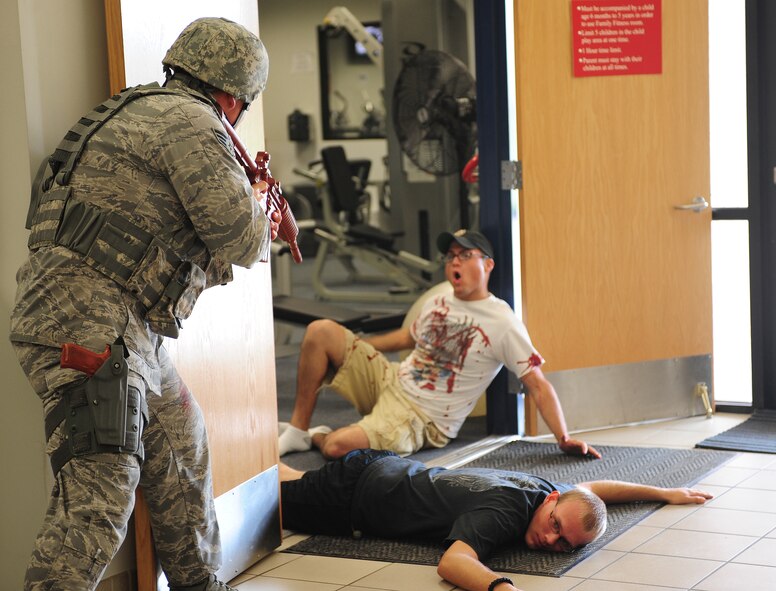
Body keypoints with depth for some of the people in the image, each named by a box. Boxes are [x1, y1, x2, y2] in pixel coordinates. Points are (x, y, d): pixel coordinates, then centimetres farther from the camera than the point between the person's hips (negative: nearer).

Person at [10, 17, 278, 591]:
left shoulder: (148, 114, 24)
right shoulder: (190, 122, -7)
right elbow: (239, 238, -8)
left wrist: (255, 227, 33)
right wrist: (260, 210, 12)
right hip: (87, 322, -11)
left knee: (181, 446, 20)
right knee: (100, 490, -16)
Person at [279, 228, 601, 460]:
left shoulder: (503, 323, -14)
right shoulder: (438, 304, 8)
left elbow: (538, 385, -15)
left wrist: (564, 438, -26)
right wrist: (349, 347, 27)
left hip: (422, 419, -7)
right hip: (388, 382, 7)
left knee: (338, 446, -33)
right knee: (321, 331, -10)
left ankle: (316, 437, 6)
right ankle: (298, 429, 0)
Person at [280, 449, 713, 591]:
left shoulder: (546, 489, -15)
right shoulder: (501, 512, -38)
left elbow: (595, 488, 7)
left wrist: (664, 493, 5)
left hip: (393, 470, 7)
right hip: (354, 492, -7)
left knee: (293, 478, 28)